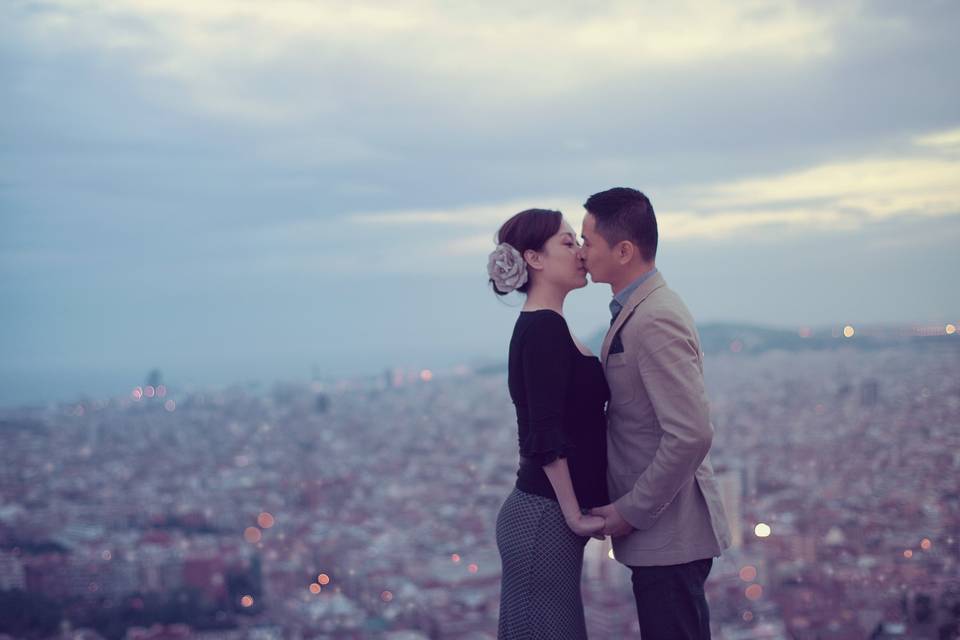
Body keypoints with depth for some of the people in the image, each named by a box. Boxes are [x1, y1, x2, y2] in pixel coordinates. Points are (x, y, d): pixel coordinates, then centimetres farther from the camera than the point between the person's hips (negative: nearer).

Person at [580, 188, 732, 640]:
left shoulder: (654, 322, -20)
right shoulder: (635, 311, 12)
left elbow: (691, 436, -26)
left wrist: (631, 512, -18)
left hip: (669, 538, -10)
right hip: (665, 535, 10)